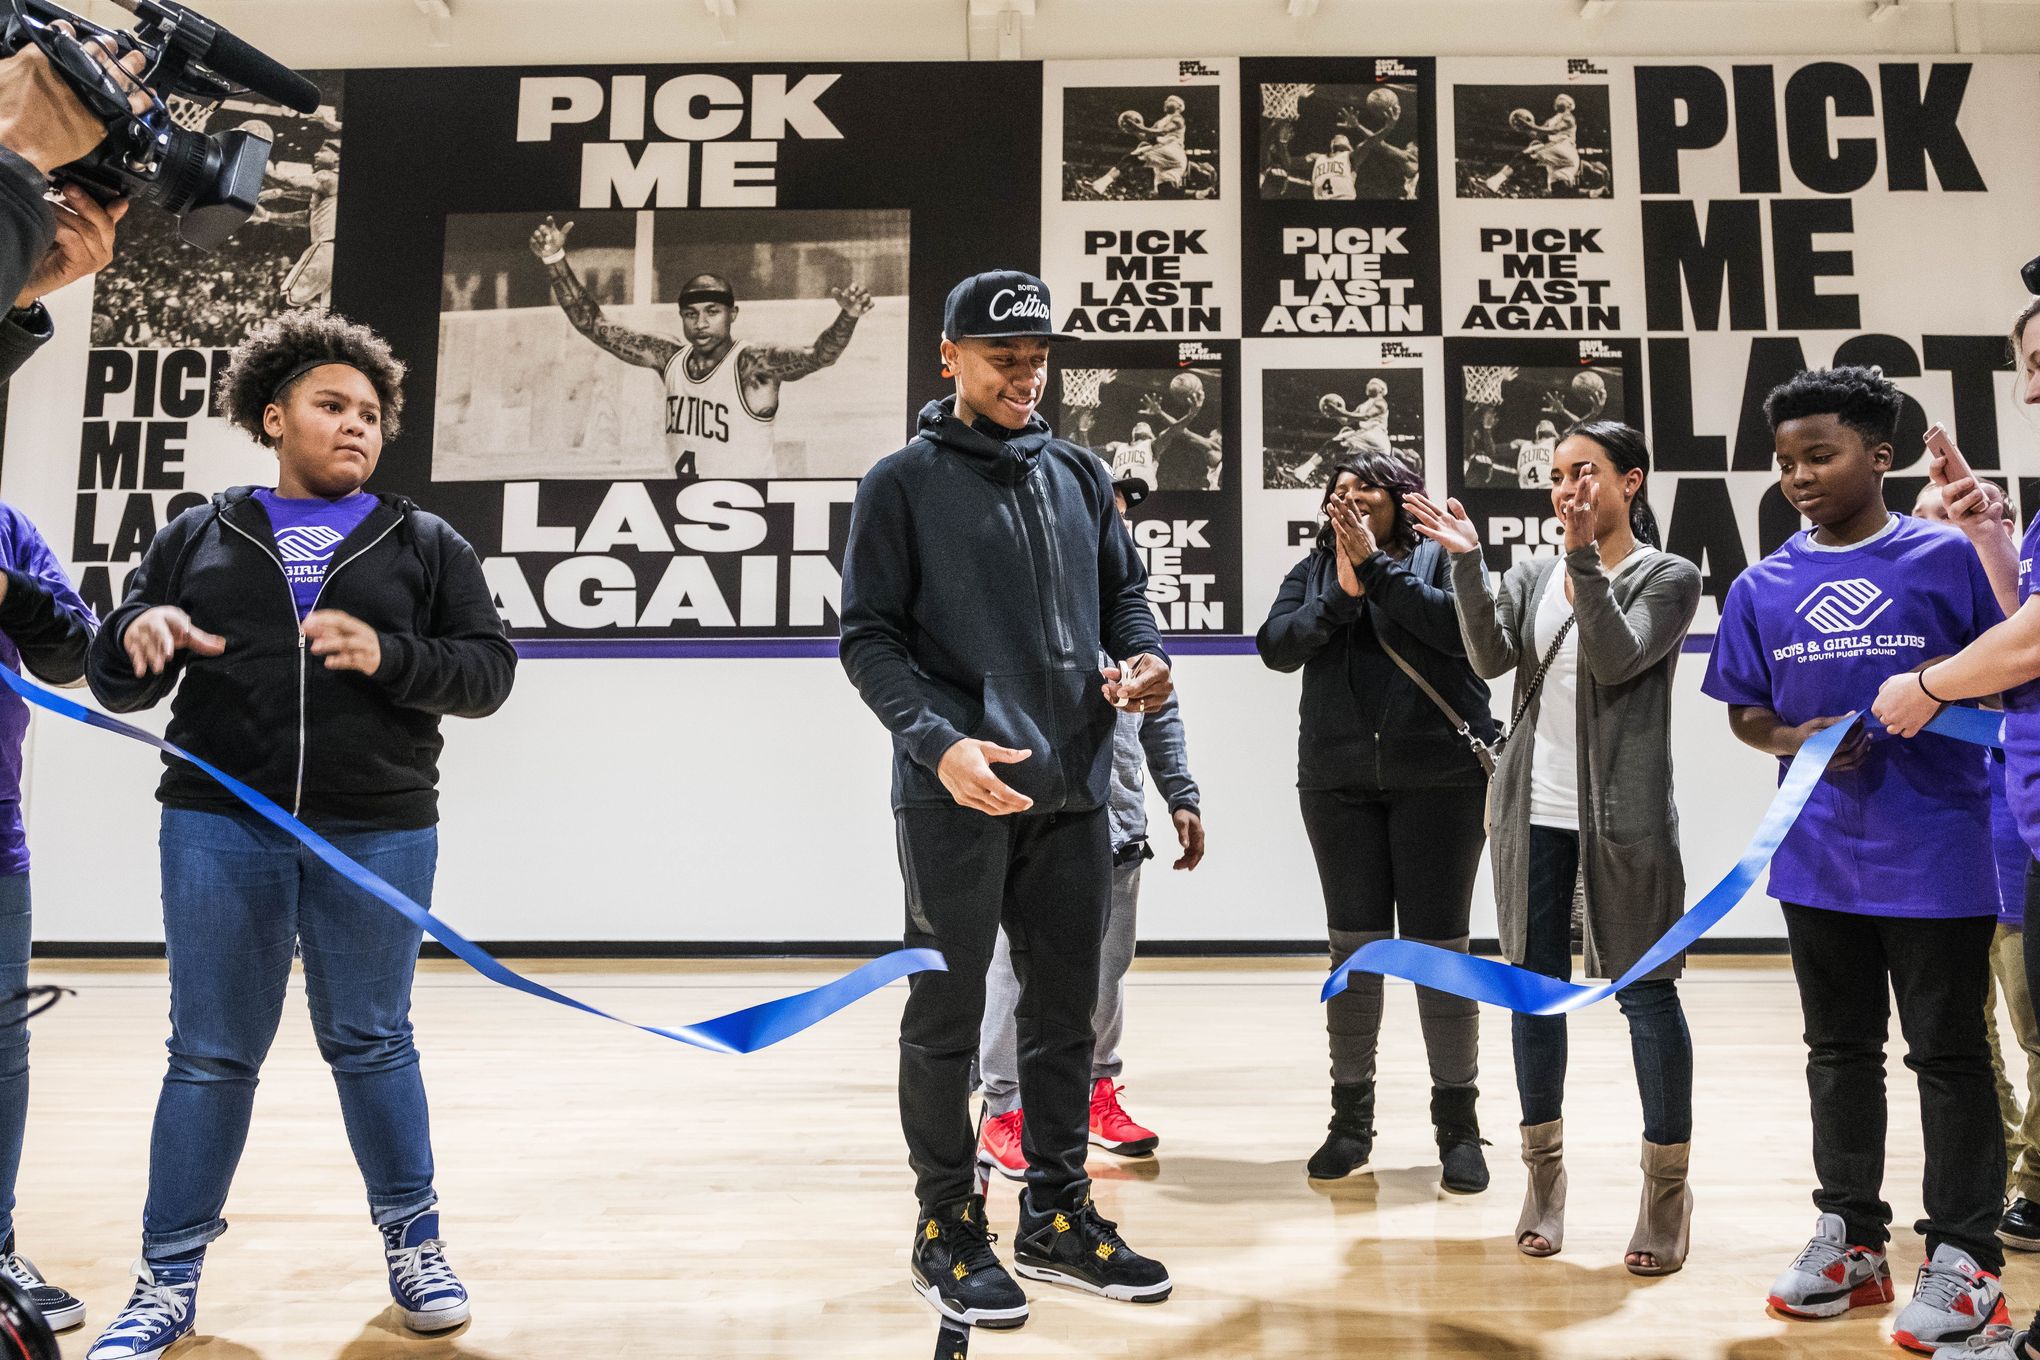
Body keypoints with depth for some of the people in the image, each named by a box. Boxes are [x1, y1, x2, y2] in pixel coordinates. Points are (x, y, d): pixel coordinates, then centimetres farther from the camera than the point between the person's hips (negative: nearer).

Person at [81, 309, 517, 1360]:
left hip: (377, 833, -1)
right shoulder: (198, 536, 13)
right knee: (209, 1054, 7)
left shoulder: (425, 545, 9)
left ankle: (413, 1243, 23)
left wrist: (388, 656, -15)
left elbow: (488, 672, 3)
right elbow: (117, 685, 13)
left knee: (370, 1042, 7)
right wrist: (138, 635, -10)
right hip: (218, 827, 1)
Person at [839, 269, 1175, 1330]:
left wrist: (1144, 655, -5)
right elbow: (868, 637, -5)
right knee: (947, 1017, 6)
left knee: (1065, 1012, 12)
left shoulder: (1080, 475, 13)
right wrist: (939, 740, -20)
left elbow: (1123, 589, 19)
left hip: (1072, 793, 5)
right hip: (954, 797, -5)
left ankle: (1057, 1218, 28)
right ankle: (947, 1230, 21)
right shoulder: (903, 482, -1)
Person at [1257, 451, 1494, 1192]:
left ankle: (1458, 1125, 13)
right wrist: (1342, 594, -14)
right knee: (1354, 948, 7)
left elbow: (1461, 626, -15)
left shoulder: (1439, 557, 4)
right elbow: (1275, 647, -2)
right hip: (1339, 782, 3)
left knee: (1440, 948, 0)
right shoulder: (1312, 571, 12)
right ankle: (1351, 1120, 18)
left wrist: (1376, 564, -15)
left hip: (1440, 777, -3)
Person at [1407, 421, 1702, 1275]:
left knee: (1645, 993, 2)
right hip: (1533, 813, 4)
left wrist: (1584, 558, -20)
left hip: (1623, 816, -4)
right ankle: (1544, 1170, 24)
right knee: (1535, 989, 10)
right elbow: (1490, 658, -6)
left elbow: (1617, 659, -15)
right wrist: (1466, 563, -15)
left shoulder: (1668, 577, 1)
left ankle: (1668, 1187, 16)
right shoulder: (1533, 576, 10)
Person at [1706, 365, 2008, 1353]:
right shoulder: (1763, 586, 5)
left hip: (1934, 854, -4)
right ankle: (1850, 1236, 29)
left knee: (1947, 1053, 5)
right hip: (1819, 856, 4)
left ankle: (1966, 1258, 18)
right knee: (1839, 1048, 15)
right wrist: (1796, 740, -10)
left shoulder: (1947, 558, -5)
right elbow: (1744, 712, 10)